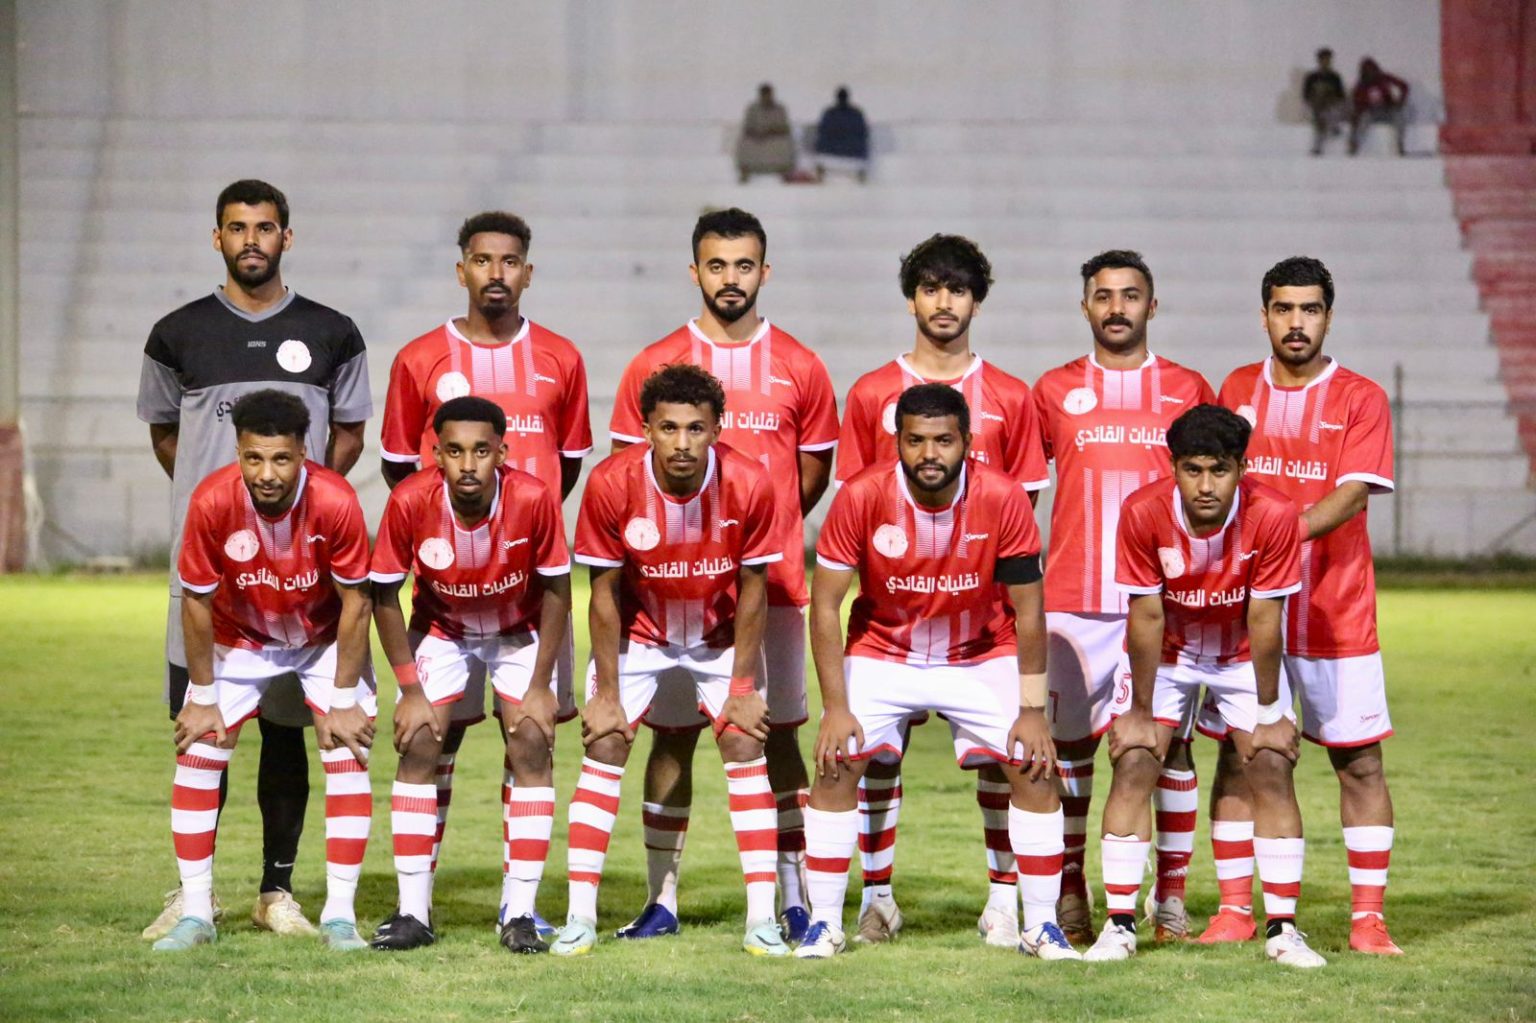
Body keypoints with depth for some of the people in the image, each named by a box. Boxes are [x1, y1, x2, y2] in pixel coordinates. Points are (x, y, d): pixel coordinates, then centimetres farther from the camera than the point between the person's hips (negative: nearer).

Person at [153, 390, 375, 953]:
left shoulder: (335, 502, -32)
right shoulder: (212, 501, -31)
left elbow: (355, 602, -19)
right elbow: (196, 601, -17)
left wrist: (342, 700, -15)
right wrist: (203, 697, -11)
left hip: (325, 637, -1)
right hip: (239, 638, 1)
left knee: (348, 754, -12)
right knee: (197, 751, -8)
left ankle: (339, 915, -4)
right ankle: (195, 914, 1)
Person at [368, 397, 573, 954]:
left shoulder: (534, 500, -30)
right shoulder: (410, 502, -28)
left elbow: (556, 590, -15)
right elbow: (385, 595, -14)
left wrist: (540, 686, -14)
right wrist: (410, 691, -15)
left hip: (519, 632, 0)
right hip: (440, 630, 0)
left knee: (532, 747, -13)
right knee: (418, 747, -12)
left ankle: (520, 913, -9)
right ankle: (413, 913, -6)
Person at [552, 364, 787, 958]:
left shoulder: (749, 485, -24)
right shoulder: (611, 484, -25)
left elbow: (752, 590, -12)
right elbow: (605, 593, -15)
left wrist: (742, 688, -11)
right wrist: (607, 695, -13)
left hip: (721, 636, 0)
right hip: (638, 635, 0)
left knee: (745, 748, -10)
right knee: (604, 749, -10)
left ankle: (762, 921, -6)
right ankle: (580, 920, -5)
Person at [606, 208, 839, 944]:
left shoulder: (799, 370, 5)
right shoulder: (655, 365, 3)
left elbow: (814, 470, 14)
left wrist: (765, 530, 7)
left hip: (772, 580, 0)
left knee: (779, 734, 2)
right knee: (671, 734, 2)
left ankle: (793, 901, 7)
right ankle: (661, 899, 7)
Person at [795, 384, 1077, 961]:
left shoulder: (1003, 499, -21)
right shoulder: (862, 498, -22)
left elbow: (1028, 613, -12)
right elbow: (825, 605, -14)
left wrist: (1032, 711, -13)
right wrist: (836, 708, -18)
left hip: (983, 657, 0)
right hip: (882, 652, 0)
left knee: (1035, 768, -11)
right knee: (836, 765, -14)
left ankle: (1041, 926, 1)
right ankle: (824, 924, -3)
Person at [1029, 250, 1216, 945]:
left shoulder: (1188, 391, 9)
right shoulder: (1054, 391, 9)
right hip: (1072, 597, 0)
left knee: (1172, 740, -2)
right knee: (1068, 741, 2)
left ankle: (1171, 894, 5)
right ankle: (1070, 894, 10)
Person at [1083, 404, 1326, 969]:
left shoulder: (1272, 516, -28)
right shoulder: (1143, 513, -27)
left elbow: (1264, 620, -20)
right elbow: (1147, 616, -18)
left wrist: (1268, 713, -13)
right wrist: (1140, 710, -13)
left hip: (1243, 655, 0)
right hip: (1165, 653, 0)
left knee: (1272, 769, -10)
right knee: (1133, 767, -12)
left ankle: (1283, 929, -4)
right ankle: (1120, 923, -5)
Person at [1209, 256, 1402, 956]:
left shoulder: (1360, 398, -1)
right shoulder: (1237, 390, 10)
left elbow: (1352, 495, -12)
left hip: (1335, 608, -2)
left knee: (1359, 759, -1)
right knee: (1238, 753, 2)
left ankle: (1368, 917, 3)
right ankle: (1236, 908, 8)